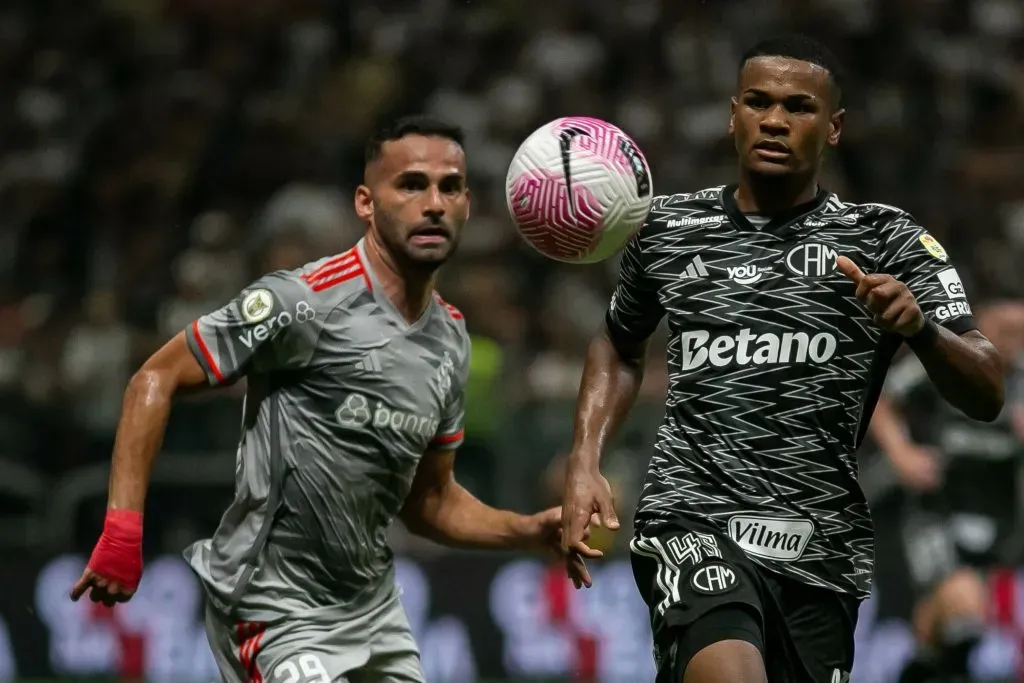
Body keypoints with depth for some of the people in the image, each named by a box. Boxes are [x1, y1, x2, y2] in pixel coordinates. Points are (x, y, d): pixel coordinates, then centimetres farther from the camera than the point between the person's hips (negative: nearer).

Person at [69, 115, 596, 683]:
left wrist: (532, 531, 1)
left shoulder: (451, 339, 7)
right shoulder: (304, 302, -17)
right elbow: (156, 380, -13)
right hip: (277, 612, -8)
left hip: (373, 610, 8)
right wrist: (122, 527, -22)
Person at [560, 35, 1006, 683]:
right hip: (694, 525, -2)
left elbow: (986, 396, -3)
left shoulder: (886, 240, 5)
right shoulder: (667, 228, 9)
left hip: (824, 550, 2)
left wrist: (920, 326, -23)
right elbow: (620, 346, 28)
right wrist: (585, 462, 13)